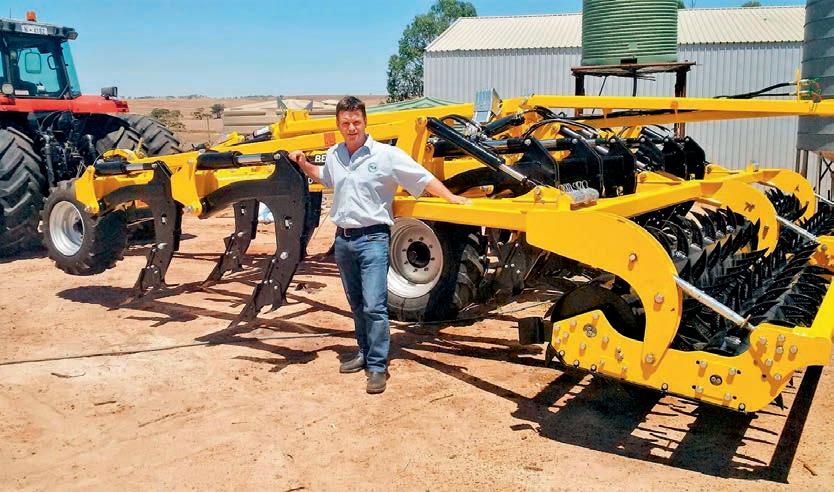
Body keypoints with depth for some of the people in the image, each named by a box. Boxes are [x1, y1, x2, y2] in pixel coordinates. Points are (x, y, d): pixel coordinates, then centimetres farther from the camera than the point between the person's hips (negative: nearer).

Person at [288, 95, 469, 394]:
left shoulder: (386, 155, -9)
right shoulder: (333, 156, 8)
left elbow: (423, 178, -8)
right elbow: (323, 178, 30)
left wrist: (450, 197, -17)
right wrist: (303, 164, 15)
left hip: (372, 238, -6)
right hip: (343, 238, 6)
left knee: (374, 305, -11)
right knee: (357, 304, 17)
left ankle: (377, 366, -1)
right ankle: (365, 353, 32)